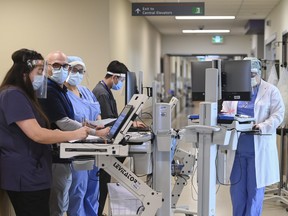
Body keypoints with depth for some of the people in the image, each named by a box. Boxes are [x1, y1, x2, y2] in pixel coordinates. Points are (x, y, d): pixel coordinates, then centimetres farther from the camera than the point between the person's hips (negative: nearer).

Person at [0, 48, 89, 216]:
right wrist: (75, 134, -15)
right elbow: (37, 134, -22)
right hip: (25, 177, -10)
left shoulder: (23, 95, 17)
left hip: (32, 174, 10)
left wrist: (56, 134, 3)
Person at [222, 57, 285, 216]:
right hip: (237, 148, 3)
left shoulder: (271, 91, 0)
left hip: (258, 149, -3)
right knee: (237, 188, 8)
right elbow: (225, 111, 14)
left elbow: (278, 115, -6)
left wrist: (262, 126, -23)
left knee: (255, 189, 5)